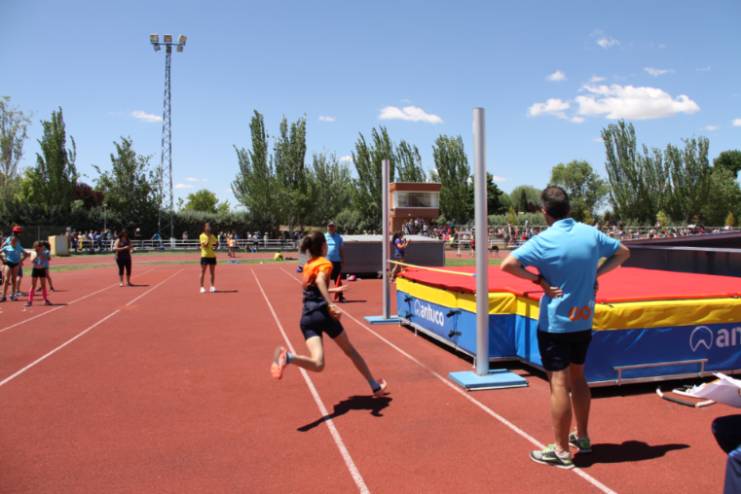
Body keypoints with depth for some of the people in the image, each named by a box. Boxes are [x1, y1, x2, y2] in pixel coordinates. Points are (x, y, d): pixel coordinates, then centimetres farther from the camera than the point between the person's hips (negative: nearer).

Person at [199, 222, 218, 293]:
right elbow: (205, 245, -17)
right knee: (203, 272, 0)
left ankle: (212, 286, 15)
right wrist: (209, 238, -18)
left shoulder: (212, 236, 7)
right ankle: (202, 287, 5)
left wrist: (215, 247, -3)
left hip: (212, 256, 4)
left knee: (212, 272, 7)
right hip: (205, 256, -4)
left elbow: (216, 243, 17)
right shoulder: (202, 236, -6)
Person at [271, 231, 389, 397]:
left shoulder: (307, 265, 20)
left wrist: (334, 290, 48)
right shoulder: (325, 263, -2)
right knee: (350, 350, 16)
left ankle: (288, 357, -36)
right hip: (323, 313, -5)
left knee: (318, 364, -8)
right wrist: (330, 304, -36)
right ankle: (376, 387, 28)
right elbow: (320, 281, -25)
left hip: (306, 318, 5)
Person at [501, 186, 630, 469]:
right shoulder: (591, 234, 0)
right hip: (583, 321, 6)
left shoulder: (544, 240, -16)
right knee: (578, 378, 20)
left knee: (559, 384, -1)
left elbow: (508, 265, -25)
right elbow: (623, 253, 14)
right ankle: (582, 437, 32)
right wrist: (596, 273, 6)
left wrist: (538, 279, -14)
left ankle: (561, 451, 7)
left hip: (555, 323, -6)